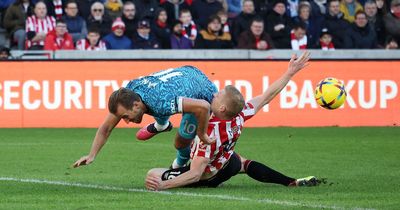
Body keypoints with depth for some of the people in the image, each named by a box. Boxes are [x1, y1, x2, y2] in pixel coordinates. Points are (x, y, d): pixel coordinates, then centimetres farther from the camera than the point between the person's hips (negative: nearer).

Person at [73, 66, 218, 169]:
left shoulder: (160, 103, -46)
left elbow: (203, 107, -47)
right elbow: (106, 129, -12)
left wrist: (202, 135, -32)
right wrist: (91, 156, -24)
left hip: (205, 93, -6)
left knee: (181, 142, 0)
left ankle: (181, 163, 33)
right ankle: (162, 125, 52)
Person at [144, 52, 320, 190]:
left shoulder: (209, 133, -41)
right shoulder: (240, 116, -25)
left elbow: (195, 174, -41)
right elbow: (267, 96, -12)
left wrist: (163, 185, -50)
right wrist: (290, 72, -2)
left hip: (205, 178, -5)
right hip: (224, 169, 5)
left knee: (152, 175, 7)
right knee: (245, 163, 37)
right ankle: (292, 182, 24)